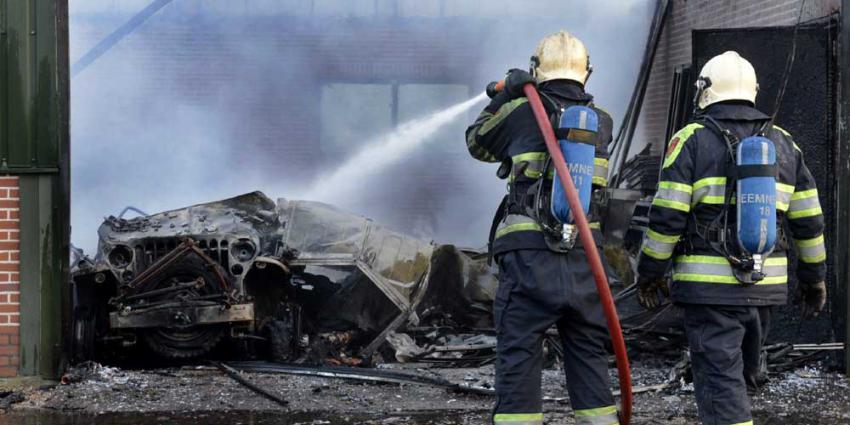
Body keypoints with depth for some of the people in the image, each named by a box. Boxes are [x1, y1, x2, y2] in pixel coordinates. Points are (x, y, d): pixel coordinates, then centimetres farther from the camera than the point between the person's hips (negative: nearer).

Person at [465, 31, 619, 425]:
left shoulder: (521, 112, -1)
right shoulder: (602, 121, 10)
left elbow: (478, 143, 15)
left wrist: (504, 97, 17)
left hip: (530, 261, -3)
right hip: (585, 262, 4)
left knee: (518, 365, -1)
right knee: (590, 363, 12)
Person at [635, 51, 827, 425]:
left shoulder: (692, 140, -5)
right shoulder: (783, 143, 9)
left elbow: (667, 216, -10)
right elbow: (809, 221, 11)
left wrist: (649, 273, 0)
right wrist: (814, 277, 21)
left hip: (710, 286, -5)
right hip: (766, 286, 5)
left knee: (720, 381, -6)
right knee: (743, 375, 21)